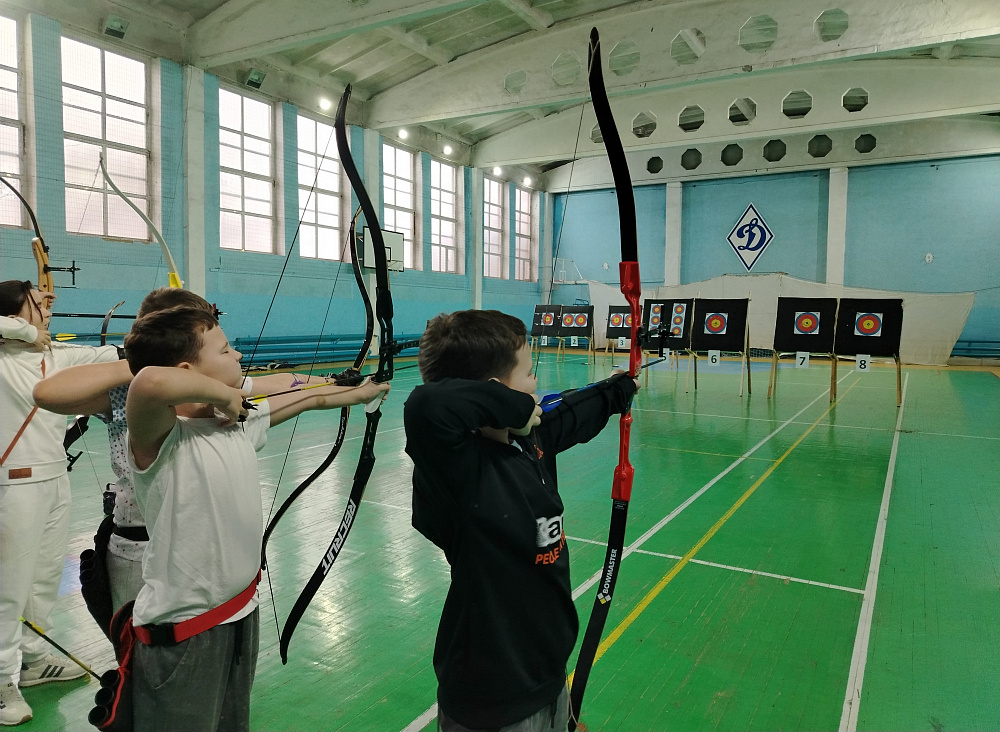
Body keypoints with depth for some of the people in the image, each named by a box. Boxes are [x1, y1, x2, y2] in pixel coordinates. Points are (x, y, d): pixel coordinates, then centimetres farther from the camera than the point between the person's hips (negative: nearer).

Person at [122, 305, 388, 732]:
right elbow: (150, 381, -47)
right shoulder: (159, 437, -24)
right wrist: (222, 392, -28)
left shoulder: (239, 420, -1)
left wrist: (360, 392, 30)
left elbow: (310, 398, 16)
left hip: (241, 610, 8)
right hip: (182, 632, -7)